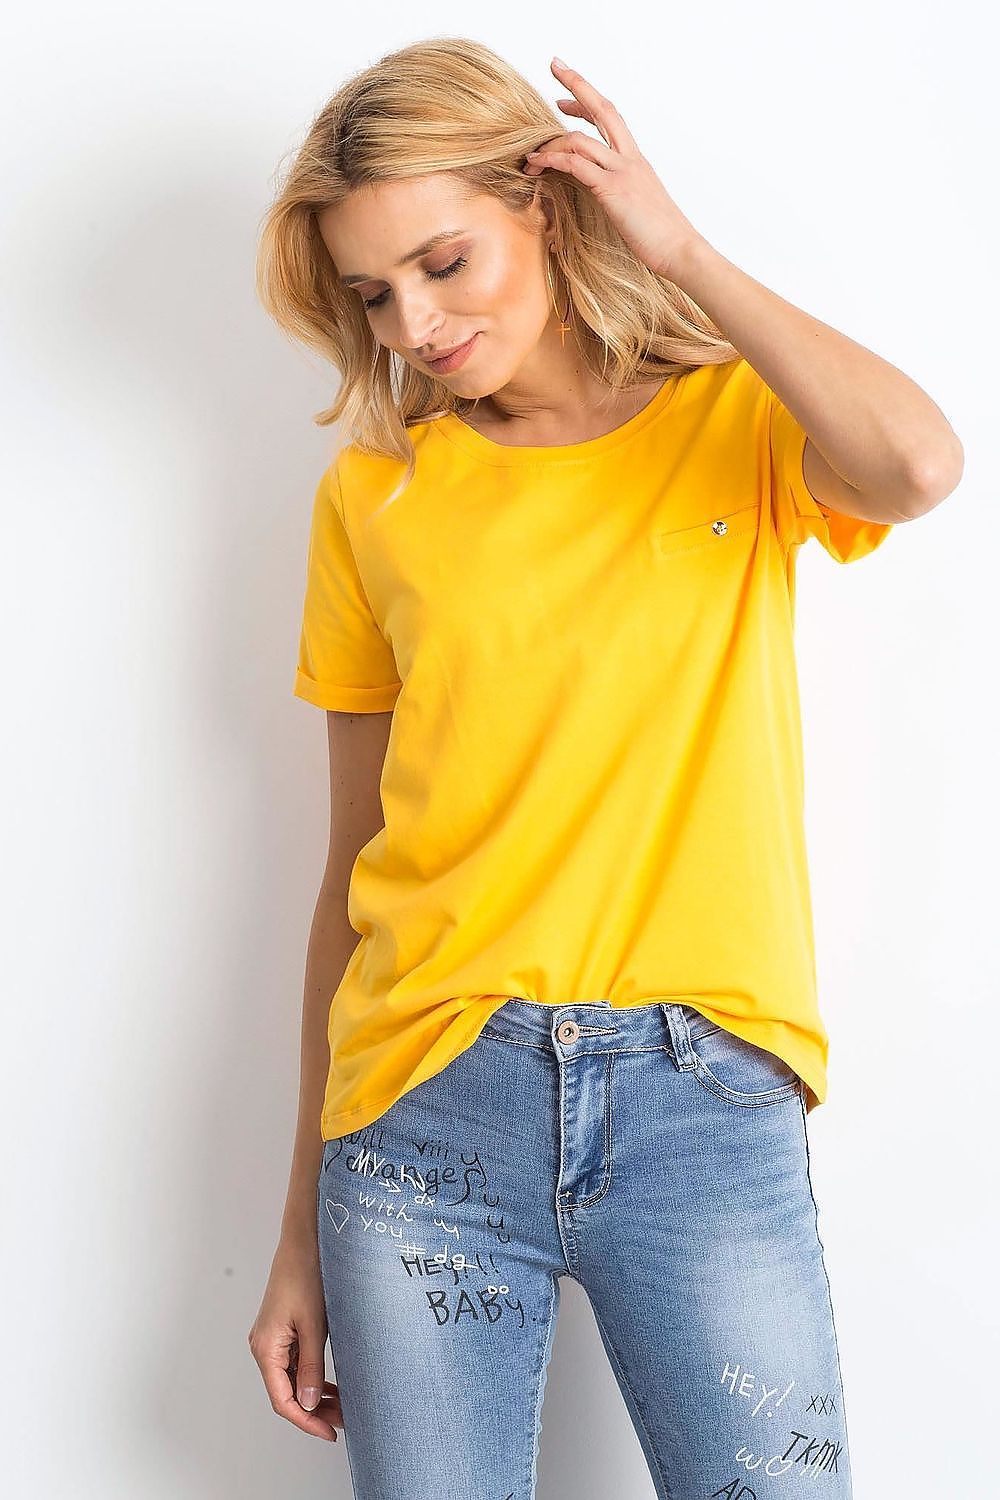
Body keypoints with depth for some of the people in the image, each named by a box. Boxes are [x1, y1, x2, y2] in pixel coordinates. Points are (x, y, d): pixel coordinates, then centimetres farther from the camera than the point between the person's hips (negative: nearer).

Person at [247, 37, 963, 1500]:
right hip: (427, 1114, 2)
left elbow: (918, 465, -19)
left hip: (704, 1108, -1)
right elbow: (357, 867, 10)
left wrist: (680, 249, -5)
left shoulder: (742, 422, 6)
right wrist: (304, 1230, 10)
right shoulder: (376, 494, 10)